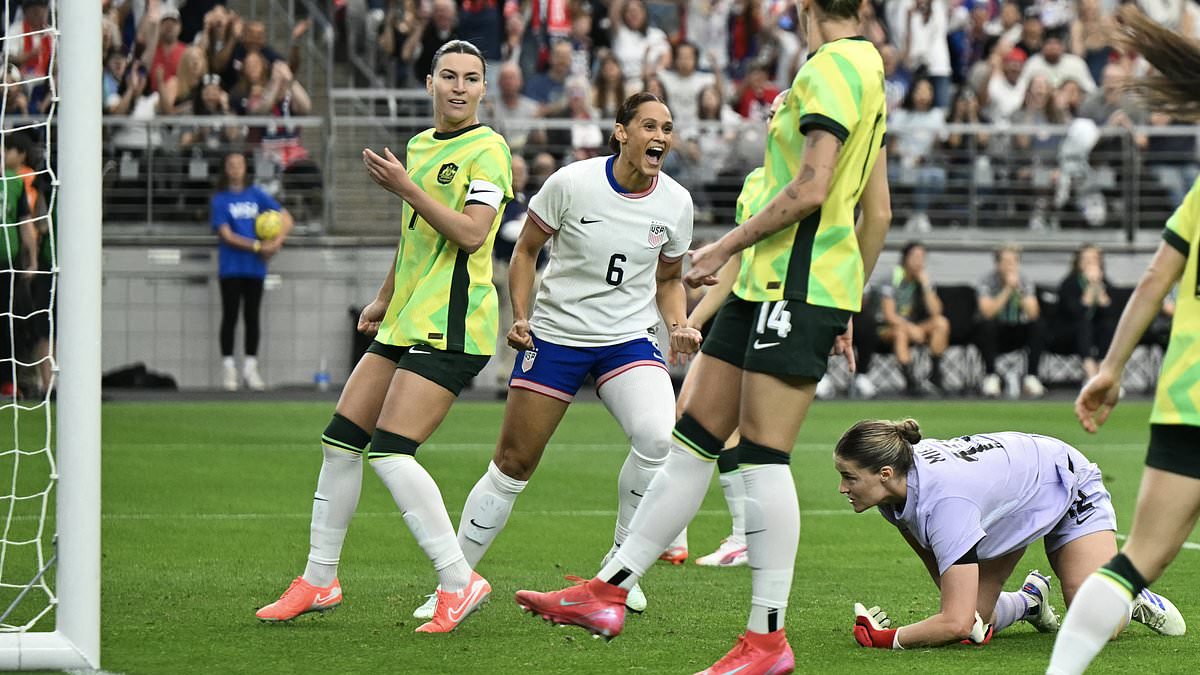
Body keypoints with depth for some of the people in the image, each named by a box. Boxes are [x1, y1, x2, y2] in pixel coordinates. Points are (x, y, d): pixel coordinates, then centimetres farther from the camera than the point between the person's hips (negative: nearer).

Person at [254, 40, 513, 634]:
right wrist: (384, 299, 34)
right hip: (408, 321, 9)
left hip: (452, 327, -9)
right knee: (341, 442, 8)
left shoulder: (487, 149, -8)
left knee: (390, 453, -17)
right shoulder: (419, 146, 17)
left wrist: (405, 188, -20)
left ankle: (459, 583, -10)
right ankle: (319, 580, 19)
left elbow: (470, 233, -20)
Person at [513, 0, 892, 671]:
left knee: (763, 457, -10)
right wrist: (847, 310, 26)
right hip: (766, 286, 10)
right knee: (693, 440, 10)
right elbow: (878, 213, 22)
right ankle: (609, 592, 12)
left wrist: (728, 245, -9)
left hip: (798, 286, -10)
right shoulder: (867, 72, 19)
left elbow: (810, 190, -20)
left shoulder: (832, 66, -11)